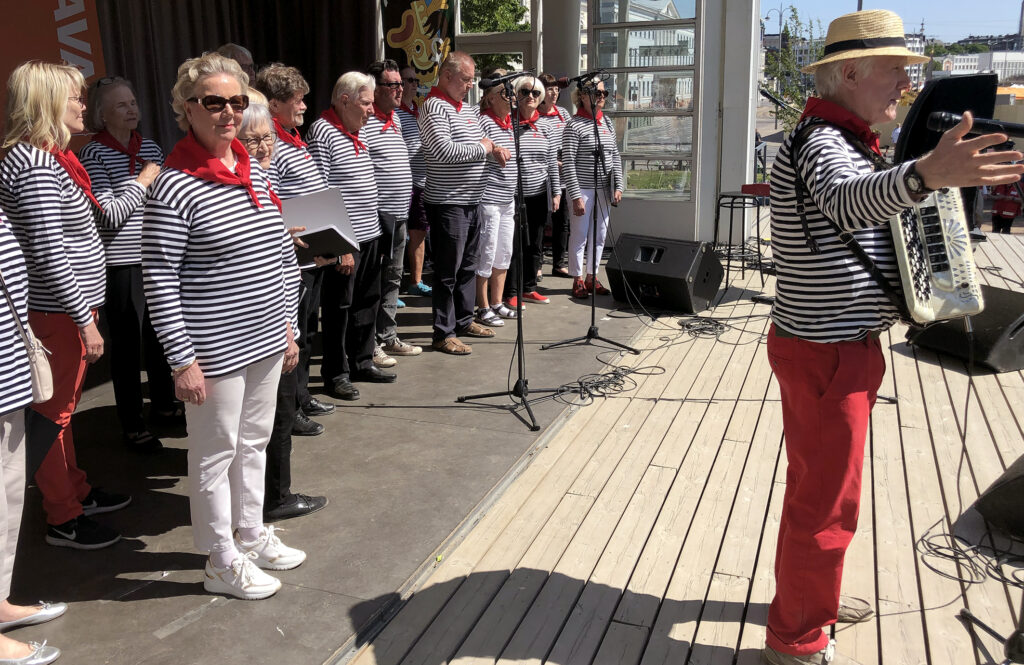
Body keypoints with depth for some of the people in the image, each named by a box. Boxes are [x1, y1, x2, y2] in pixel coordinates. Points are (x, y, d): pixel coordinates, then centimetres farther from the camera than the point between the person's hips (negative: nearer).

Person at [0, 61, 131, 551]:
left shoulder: (47, 157, 12)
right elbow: (48, 254, -23)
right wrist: (85, 320, -21)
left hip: (66, 307, 10)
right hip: (57, 313, -10)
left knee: (62, 408, 20)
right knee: (53, 415, 2)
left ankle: (78, 492, 36)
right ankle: (63, 520, 15)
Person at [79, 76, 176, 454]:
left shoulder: (150, 148, 9)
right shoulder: (94, 155, -9)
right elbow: (109, 214, -17)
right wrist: (142, 182, -11)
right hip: (121, 264, -6)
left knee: (160, 332, 17)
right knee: (127, 343, 3)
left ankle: (163, 402, 36)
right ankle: (131, 425, 16)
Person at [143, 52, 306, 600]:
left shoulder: (253, 169, 7)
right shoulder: (174, 187, -15)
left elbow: (283, 253, 14)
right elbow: (159, 281, -15)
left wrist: (288, 325, 13)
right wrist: (182, 360, -17)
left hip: (265, 338, 7)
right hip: (214, 350, -7)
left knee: (254, 441, 20)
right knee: (216, 452, 8)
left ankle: (251, 534, 39)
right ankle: (222, 562, 25)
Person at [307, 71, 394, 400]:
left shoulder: (359, 130, 14)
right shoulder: (323, 132, -13)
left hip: (370, 235, 9)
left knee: (367, 301, 16)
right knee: (339, 307, 2)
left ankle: (361, 361, 30)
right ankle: (336, 372, 14)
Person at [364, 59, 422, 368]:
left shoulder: (395, 118, 16)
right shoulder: (364, 122, -14)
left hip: (398, 215, 9)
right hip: (376, 215, -9)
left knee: (393, 277, 15)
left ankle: (387, 336, 27)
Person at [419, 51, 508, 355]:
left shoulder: (468, 109, 16)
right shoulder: (434, 106, -12)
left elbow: (480, 140, 29)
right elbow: (443, 150, -24)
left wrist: (494, 148, 5)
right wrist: (483, 148, -12)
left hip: (472, 202, 9)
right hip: (447, 203, -9)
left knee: (467, 265, 18)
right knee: (447, 271, -3)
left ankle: (464, 320, 31)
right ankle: (444, 335, 6)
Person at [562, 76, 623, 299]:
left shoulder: (606, 123, 10)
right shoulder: (574, 125, -10)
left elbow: (615, 156, 14)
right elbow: (568, 163, -13)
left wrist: (618, 186, 5)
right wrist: (576, 196, -17)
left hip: (603, 189, 6)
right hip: (583, 188, -6)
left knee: (600, 235, 11)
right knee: (579, 235, 1)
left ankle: (592, 277, 23)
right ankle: (578, 280, 12)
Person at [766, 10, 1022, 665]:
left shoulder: (843, 140, 13)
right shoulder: (823, 142, -20)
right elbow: (845, 202, -43)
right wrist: (928, 173, -60)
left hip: (839, 346, 10)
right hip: (826, 356, -10)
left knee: (821, 481, 24)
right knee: (826, 499, 2)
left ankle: (811, 591, 44)